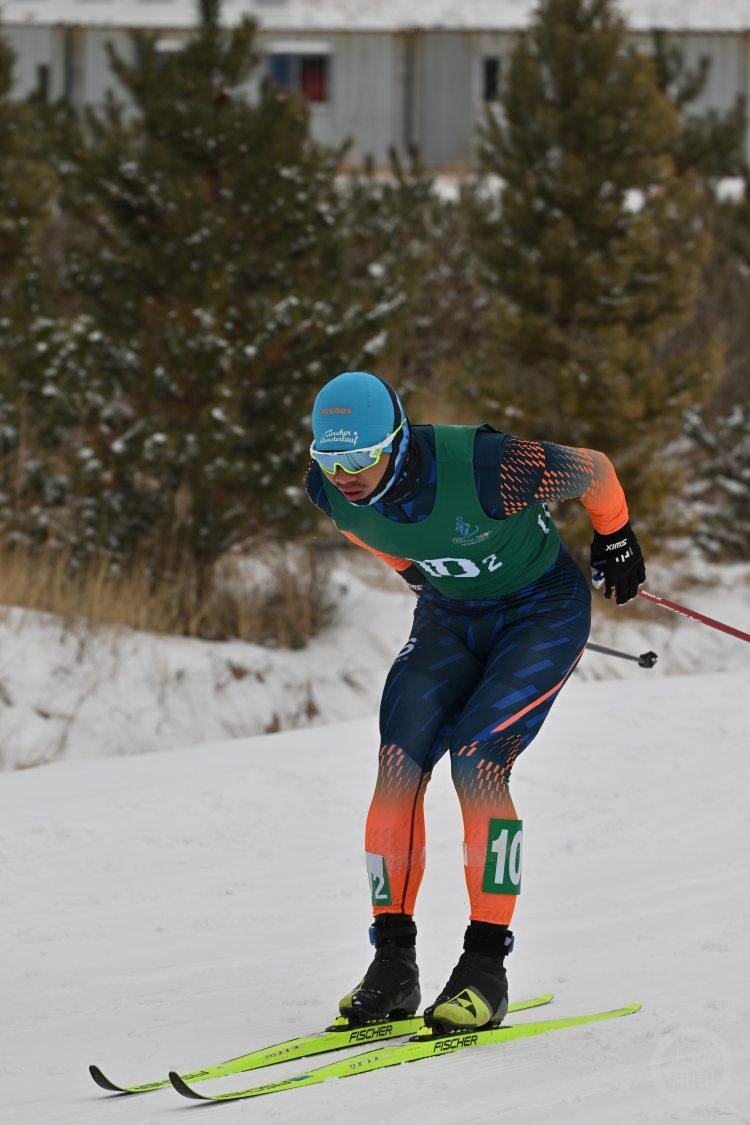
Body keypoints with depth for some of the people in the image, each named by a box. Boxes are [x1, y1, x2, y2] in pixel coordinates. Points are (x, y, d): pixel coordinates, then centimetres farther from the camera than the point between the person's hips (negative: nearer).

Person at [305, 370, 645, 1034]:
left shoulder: (485, 469, -36)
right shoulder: (329, 489, -18)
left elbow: (594, 471, -17)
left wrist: (616, 539, 1)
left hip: (545, 611, -5)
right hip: (450, 615, 5)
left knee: (475, 761, -22)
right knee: (399, 762, -14)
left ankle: (486, 970, -15)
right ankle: (393, 967, -7)